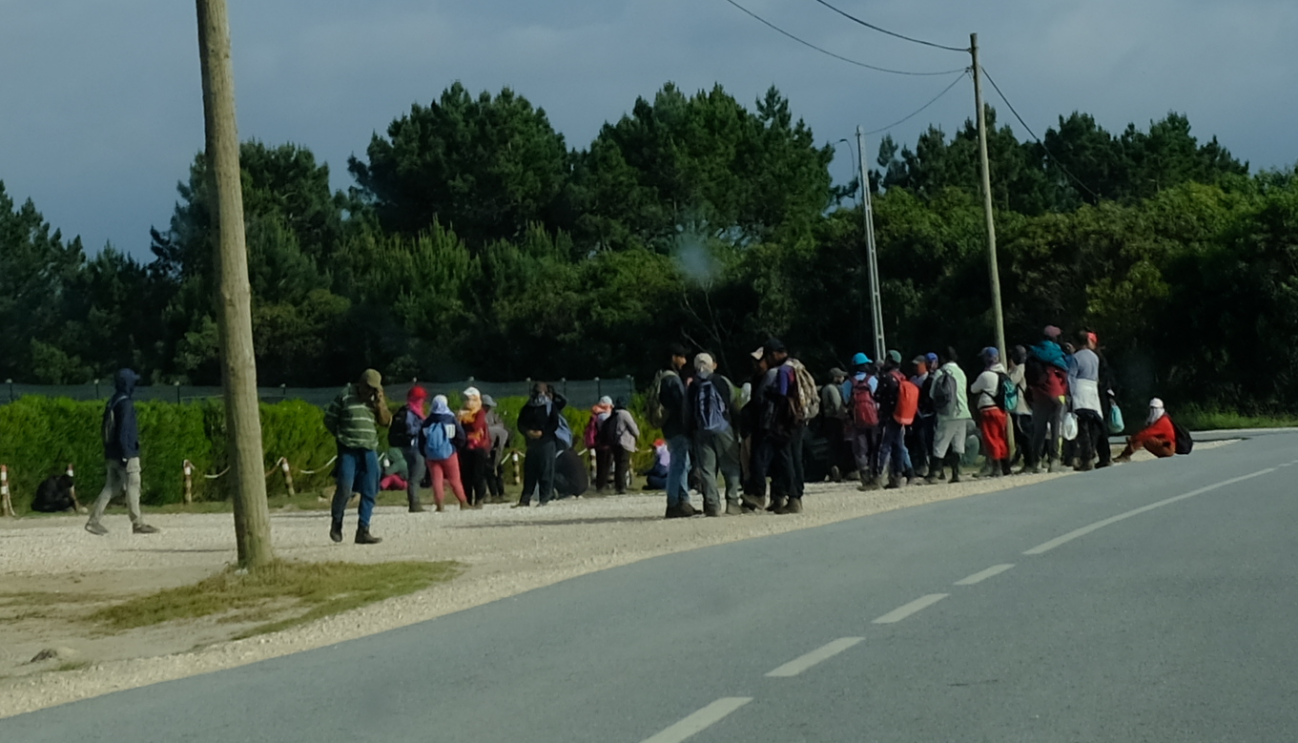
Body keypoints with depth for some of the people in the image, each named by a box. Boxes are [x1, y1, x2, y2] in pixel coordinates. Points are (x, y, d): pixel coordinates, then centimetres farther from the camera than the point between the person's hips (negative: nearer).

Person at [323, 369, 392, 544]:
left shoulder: (376, 400, 12)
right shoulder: (345, 395, -2)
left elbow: (386, 421, 5)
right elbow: (329, 418, 3)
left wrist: (380, 403, -7)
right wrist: (341, 436, 1)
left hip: (369, 451, 5)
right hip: (348, 450, -5)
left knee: (369, 492, 2)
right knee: (344, 488, -14)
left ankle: (363, 531, 7)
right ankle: (336, 524, 7)